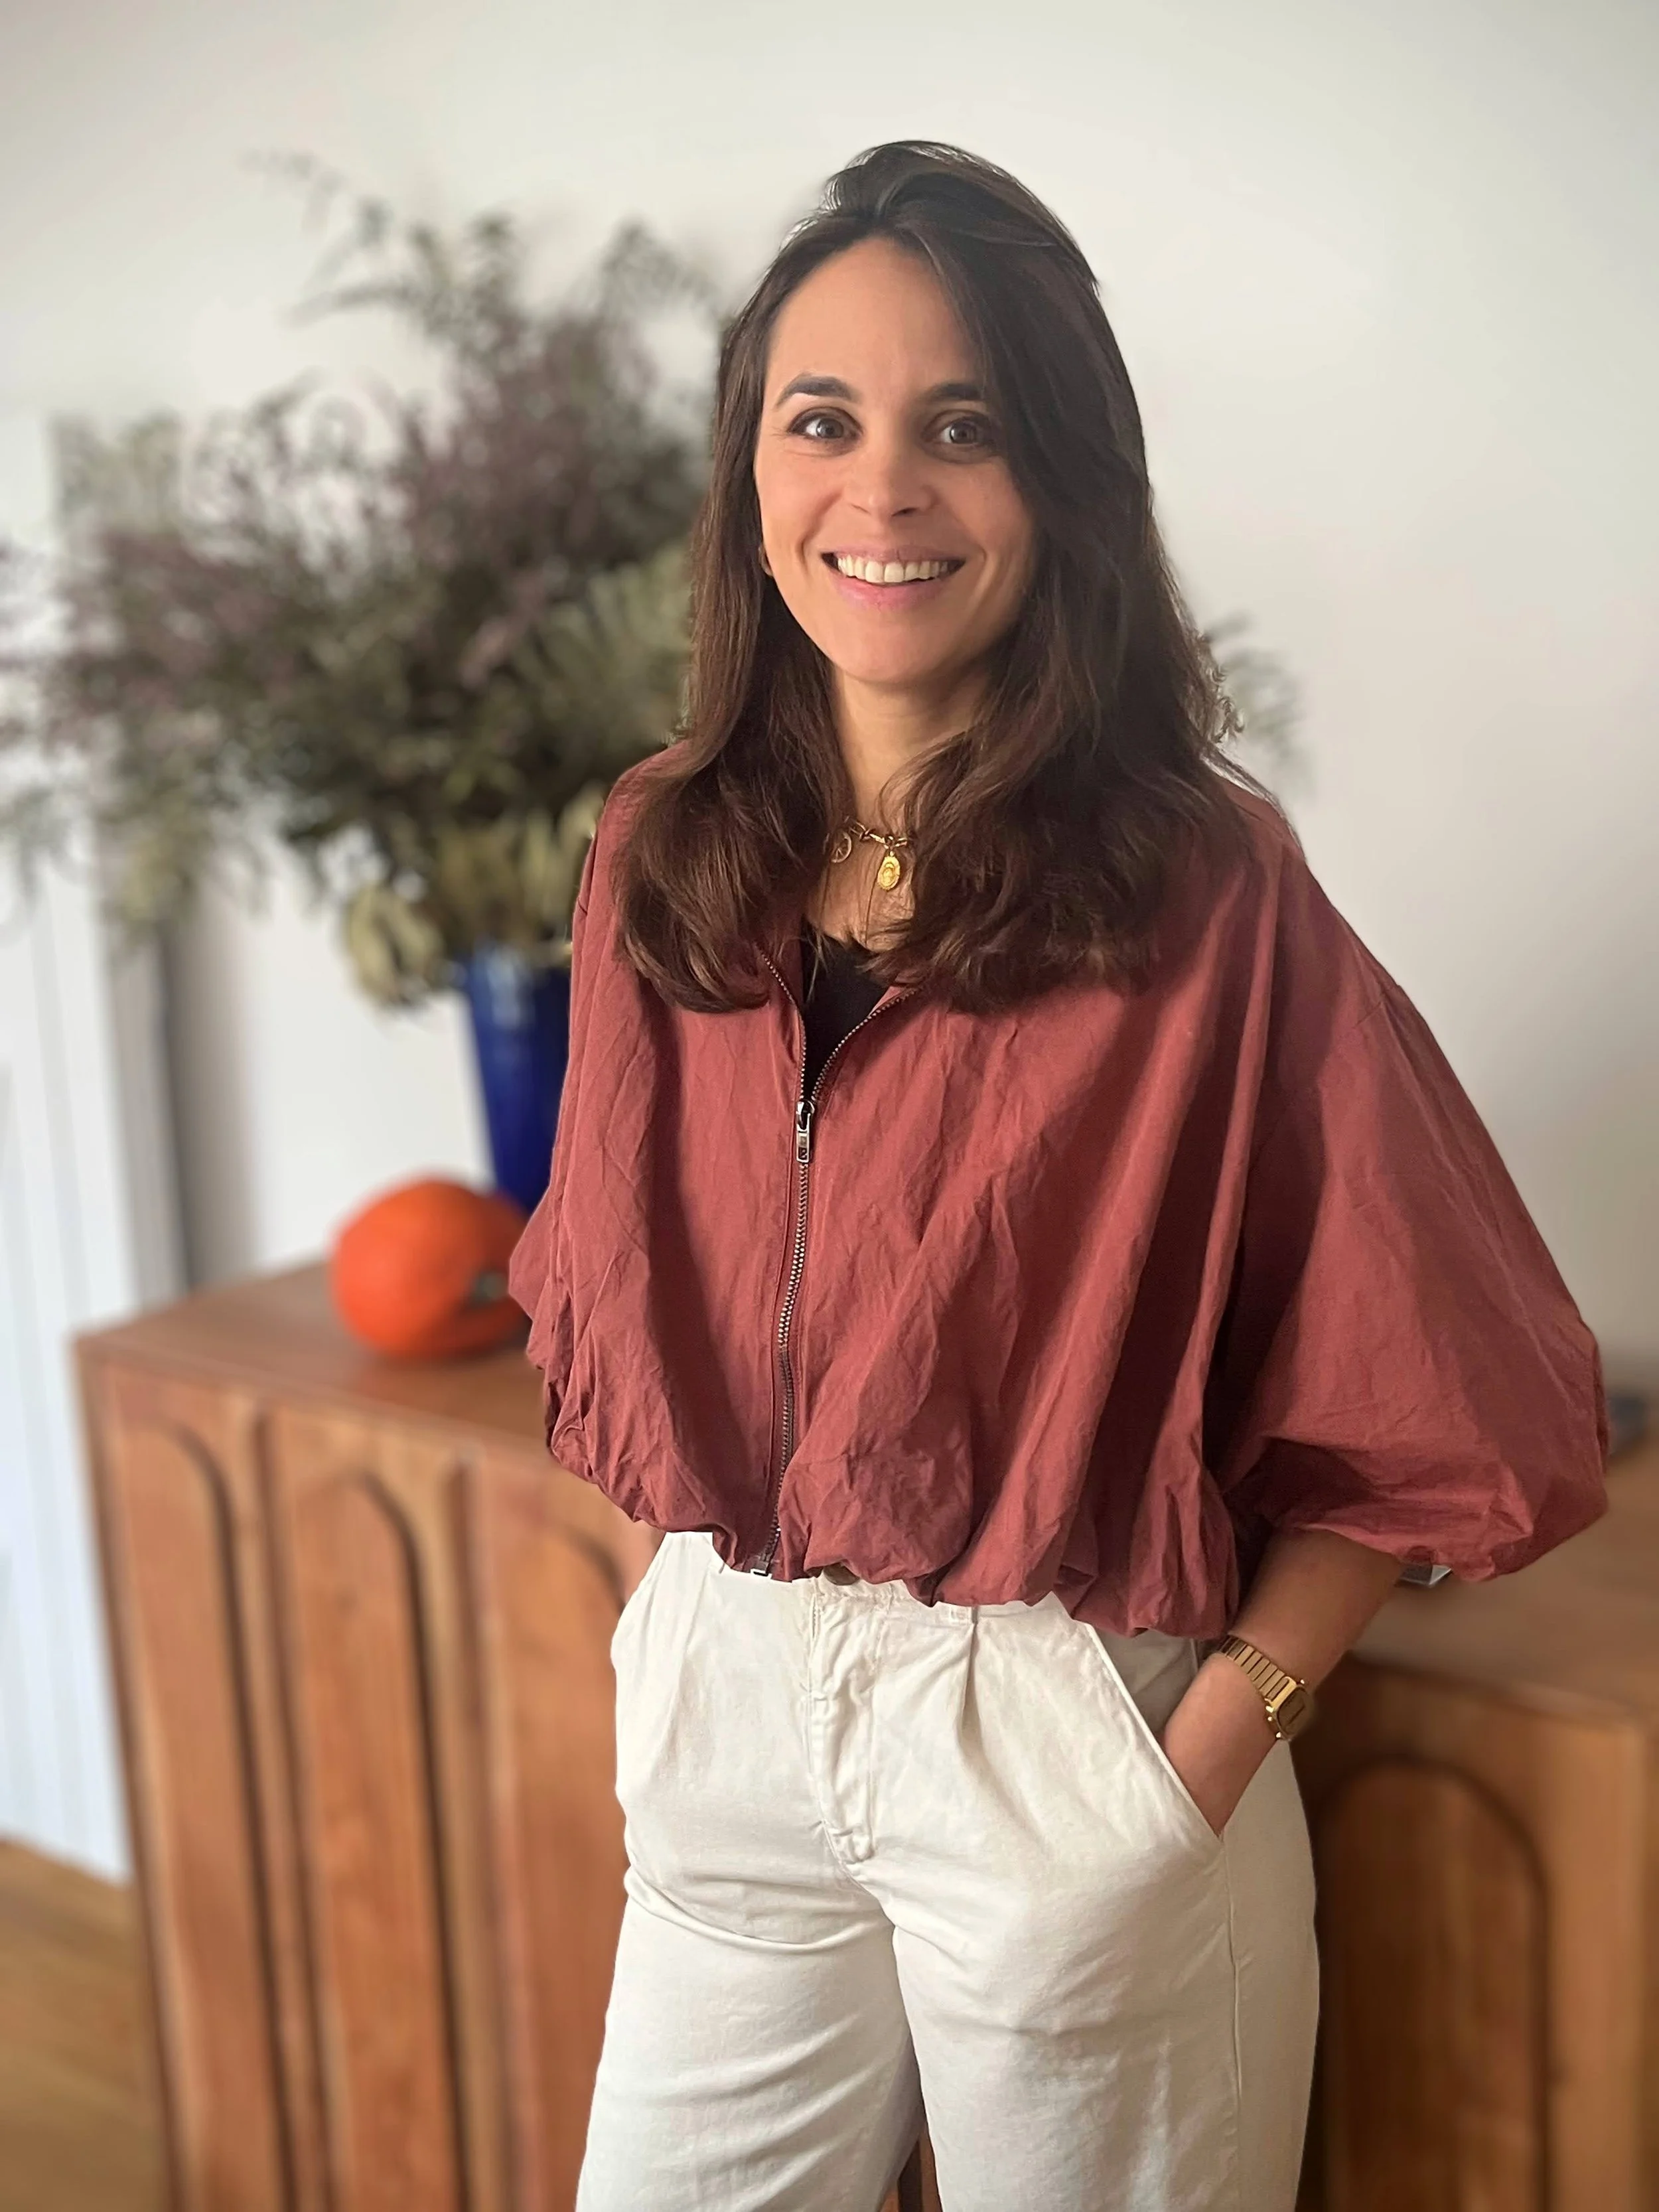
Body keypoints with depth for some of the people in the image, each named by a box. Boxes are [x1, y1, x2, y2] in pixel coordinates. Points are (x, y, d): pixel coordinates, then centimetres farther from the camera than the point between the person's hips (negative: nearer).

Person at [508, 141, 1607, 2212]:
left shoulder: (1204, 894, -14)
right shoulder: (664, 858, -1)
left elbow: (1446, 1402, -10)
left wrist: (1222, 1732, -13)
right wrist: (707, 1609, 5)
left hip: (1067, 1750, -4)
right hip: (720, 1712, 4)